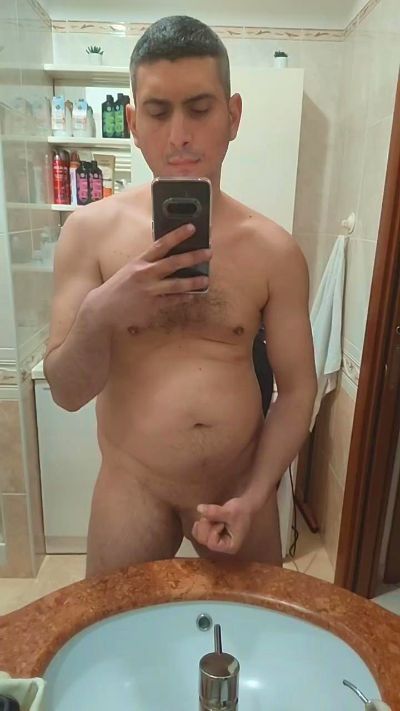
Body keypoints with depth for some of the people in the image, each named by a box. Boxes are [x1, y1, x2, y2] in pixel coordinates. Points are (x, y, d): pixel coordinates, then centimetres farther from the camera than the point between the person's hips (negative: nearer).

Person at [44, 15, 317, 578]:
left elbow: (297, 389, -2)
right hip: (132, 490, -1)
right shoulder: (91, 231, -9)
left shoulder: (275, 250, -7)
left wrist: (255, 496, -12)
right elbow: (67, 393, -9)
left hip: (241, 489, 2)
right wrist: (99, 314, -28)